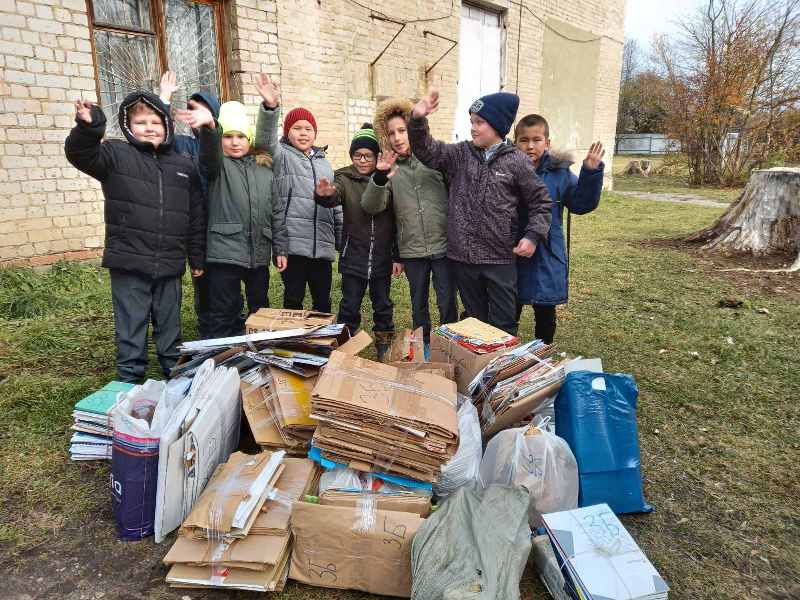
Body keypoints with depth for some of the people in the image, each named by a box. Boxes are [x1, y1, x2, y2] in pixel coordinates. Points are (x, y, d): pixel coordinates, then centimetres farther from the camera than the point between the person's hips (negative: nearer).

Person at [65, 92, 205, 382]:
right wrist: (88, 128, -40)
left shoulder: (184, 166, 9)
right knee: (131, 332, 6)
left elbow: (196, 217, 11)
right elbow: (81, 154, -20)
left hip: (169, 266, 3)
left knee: (170, 329, 16)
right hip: (129, 263, -3)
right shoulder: (117, 154, 0)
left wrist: (198, 258, 12)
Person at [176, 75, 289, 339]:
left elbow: (277, 211, 11)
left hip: (259, 253, 4)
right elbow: (209, 151, -23)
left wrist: (280, 248, 6)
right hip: (224, 252, -4)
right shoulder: (218, 164, 2)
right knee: (224, 317, 1)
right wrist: (209, 126, -45)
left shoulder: (264, 167, 12)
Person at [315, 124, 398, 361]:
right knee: (349, 307, 7)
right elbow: (334, 197, -25)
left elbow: (396, 220, 2)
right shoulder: (345, 178, -3)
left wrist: (397, 256, 2)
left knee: (383, 306, 13)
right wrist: (324, 194, -49)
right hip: (353, 257, -1)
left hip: (382, 257, 1)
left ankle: (385, 351, 29)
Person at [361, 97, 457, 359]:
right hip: (411, 250, 3)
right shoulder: (390, 167, 5)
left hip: (443, 245, -2)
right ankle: (423, 346, 33)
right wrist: (379, 179, -23)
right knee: (419, 304, 16)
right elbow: (371, 207, -5)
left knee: (447, 303, 4)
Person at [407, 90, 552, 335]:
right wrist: (417, 120, -20)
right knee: (473, 320, 18)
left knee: (503, 325, 6)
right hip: (463, 256, 3)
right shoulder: (460, 154, 5)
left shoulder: (517, 161, -4)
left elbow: (540, 201, 2)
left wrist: (533, 235, -10)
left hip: (500, 259, -3)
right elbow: (427, 152, -2)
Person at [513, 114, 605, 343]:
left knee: (545, 313, 15)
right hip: (512, 255, 0)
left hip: (547, 258, 1)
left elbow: (581, 204, -1)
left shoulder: (560, 172, -2)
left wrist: (591, 173, -13)